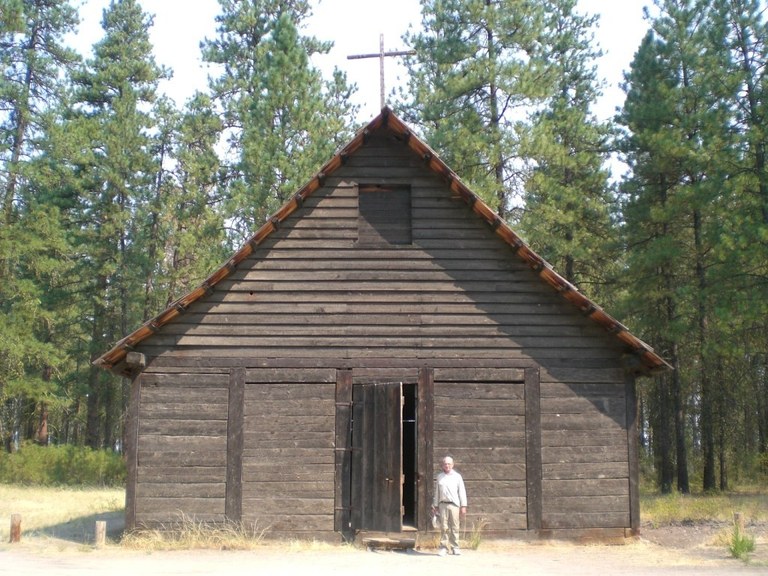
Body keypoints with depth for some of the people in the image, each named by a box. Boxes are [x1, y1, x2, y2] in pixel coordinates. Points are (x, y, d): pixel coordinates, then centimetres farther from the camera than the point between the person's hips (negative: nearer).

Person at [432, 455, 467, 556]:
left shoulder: (457, 476, 6)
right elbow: (437, 492, 16)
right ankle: (443, 547, 4)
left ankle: (455, 547, 7)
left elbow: (462, 492, 5)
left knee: (455, 527, -1)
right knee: (444, 527, -1)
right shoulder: (439, 477, 12)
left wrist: (463, 506, 0)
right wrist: (435, 506, 14)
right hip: (443, 504, 1)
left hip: (454, 504, -1)